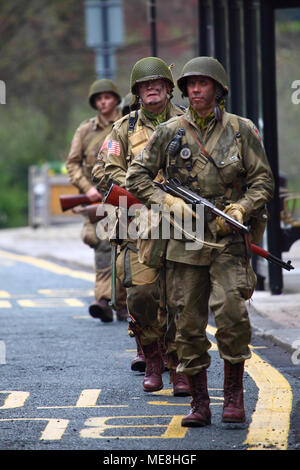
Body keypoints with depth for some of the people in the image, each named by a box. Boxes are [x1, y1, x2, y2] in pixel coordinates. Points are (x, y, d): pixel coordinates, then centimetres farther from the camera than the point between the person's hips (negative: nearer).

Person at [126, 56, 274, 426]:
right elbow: (137, 176, 8)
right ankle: (199, 402, 12)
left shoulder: (241, 130, 4)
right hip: (186, 239, 2)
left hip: (229, 239, -2)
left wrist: (242, 208, -10)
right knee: (190, 322, 3)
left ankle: (234, 395, -6)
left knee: (230, 310, -19)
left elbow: (263, 179, 7)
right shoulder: (170, 132, 5)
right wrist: (167, 201, -7)